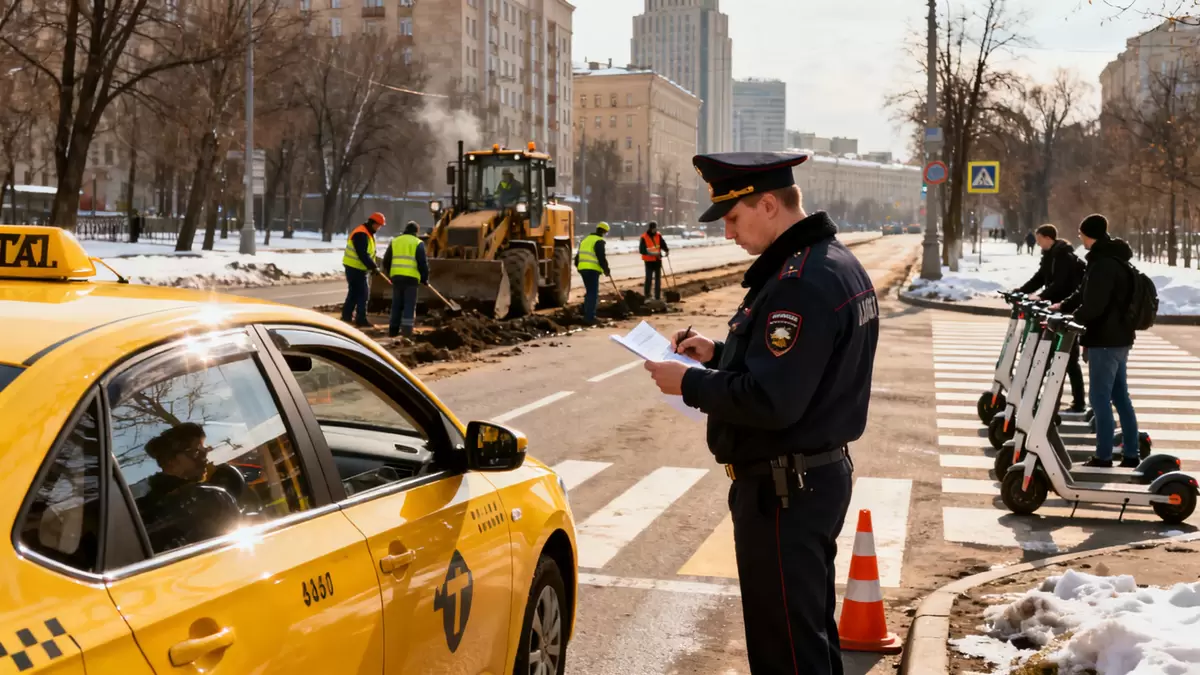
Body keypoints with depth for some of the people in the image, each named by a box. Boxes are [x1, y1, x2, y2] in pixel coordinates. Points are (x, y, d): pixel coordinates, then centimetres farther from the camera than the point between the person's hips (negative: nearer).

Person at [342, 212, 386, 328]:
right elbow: (362, 254, -26)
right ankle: (361, 319, -5)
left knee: (354, 292, 14)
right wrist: (373, 267, -23)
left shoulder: (369, 234, 14)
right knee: (363, 293, -8)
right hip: (355, 268, -10)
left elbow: (370, 253, 17)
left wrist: (373, 266, 7)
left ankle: (346, 316, 21)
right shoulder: (361, 234, -20)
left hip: (360, 268, 10)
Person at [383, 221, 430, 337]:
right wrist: (425, 278, 7)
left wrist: (391, 274, 30)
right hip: (411, 277, -4)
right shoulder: (418, 243, 3)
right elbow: (423, 263, -3)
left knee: (397, 304, 12)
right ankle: (407, 328, -9)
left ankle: (394, 328, 13)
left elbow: (386, 261, 16)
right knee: (409, 304, 0)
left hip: (396, 276, 4)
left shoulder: (395, 241, 15)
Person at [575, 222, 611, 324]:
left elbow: (578, 255, 23)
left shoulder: (586, 239, 20)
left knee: (590, 292, 18)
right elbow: (601, 258, -13)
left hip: (582, 269, 8)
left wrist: (578, 266, 33)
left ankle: (588, 314, 20)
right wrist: (606, 270, -3)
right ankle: (589, 317, -8)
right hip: (592, 270, -8)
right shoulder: (599, 241, -7)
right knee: (593, 293, -5)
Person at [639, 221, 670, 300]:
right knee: (648, 278, -6)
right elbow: (641, 250, -15)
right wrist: (651, 253, -24)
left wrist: (666, 250, -21)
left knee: (658, 278, 10)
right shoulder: (644, 237, -12)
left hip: (657, 260, 5)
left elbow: (663, 244, -1)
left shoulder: (658, 236, 2)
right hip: (649, 261, -5)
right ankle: (647, 296, 4)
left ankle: (658, 296, 18)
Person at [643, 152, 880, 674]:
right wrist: (719, 353, 9)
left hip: (782, 490, -11)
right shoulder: (836, 262, 10)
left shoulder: (801, 283, -24)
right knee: (813, 630, 23)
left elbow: (770, 401, -29)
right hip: (823, 473, 11)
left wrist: (689, 384, -16)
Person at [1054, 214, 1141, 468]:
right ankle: (1131, 455, 17)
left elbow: (1093, 305, -26)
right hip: (1118, 337, 10)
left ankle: (1104, 458, -2)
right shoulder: (1112, 259, 15)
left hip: (1106, 340, -10)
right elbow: (1085, 293, 21)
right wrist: (1062, 306, 13)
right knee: (1120, 397, 13)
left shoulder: (1103, 263, -20)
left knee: (1100, 399, -5)